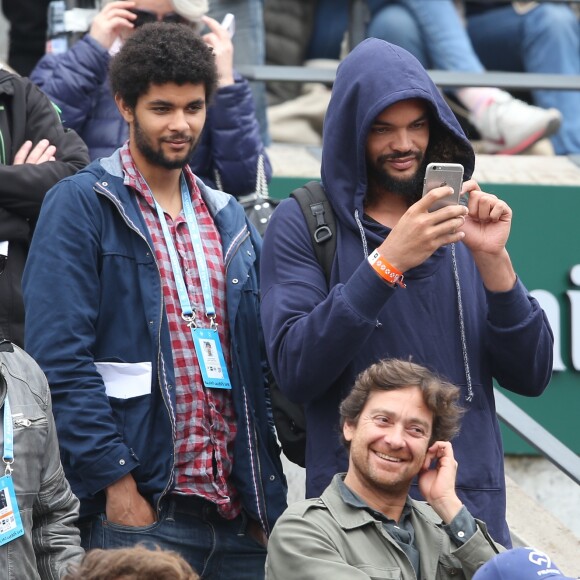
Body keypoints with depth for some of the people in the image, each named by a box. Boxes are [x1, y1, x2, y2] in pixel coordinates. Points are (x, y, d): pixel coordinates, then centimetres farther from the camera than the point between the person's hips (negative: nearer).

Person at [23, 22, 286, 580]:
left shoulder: (228, 219, 18)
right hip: (139, 512, -6)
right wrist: (117, 482, -17)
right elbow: (60, 359, -10)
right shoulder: (80, 204, -1)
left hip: (238, 514, 6)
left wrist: (267, 501, 10)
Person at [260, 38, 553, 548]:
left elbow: (530, 377, 3)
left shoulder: (461, 221, 10)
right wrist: (387, 262, -22)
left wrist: (493, 261, -10)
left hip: (473, 504, 3)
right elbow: (295, 371, -15)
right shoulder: (302, 224, -2)